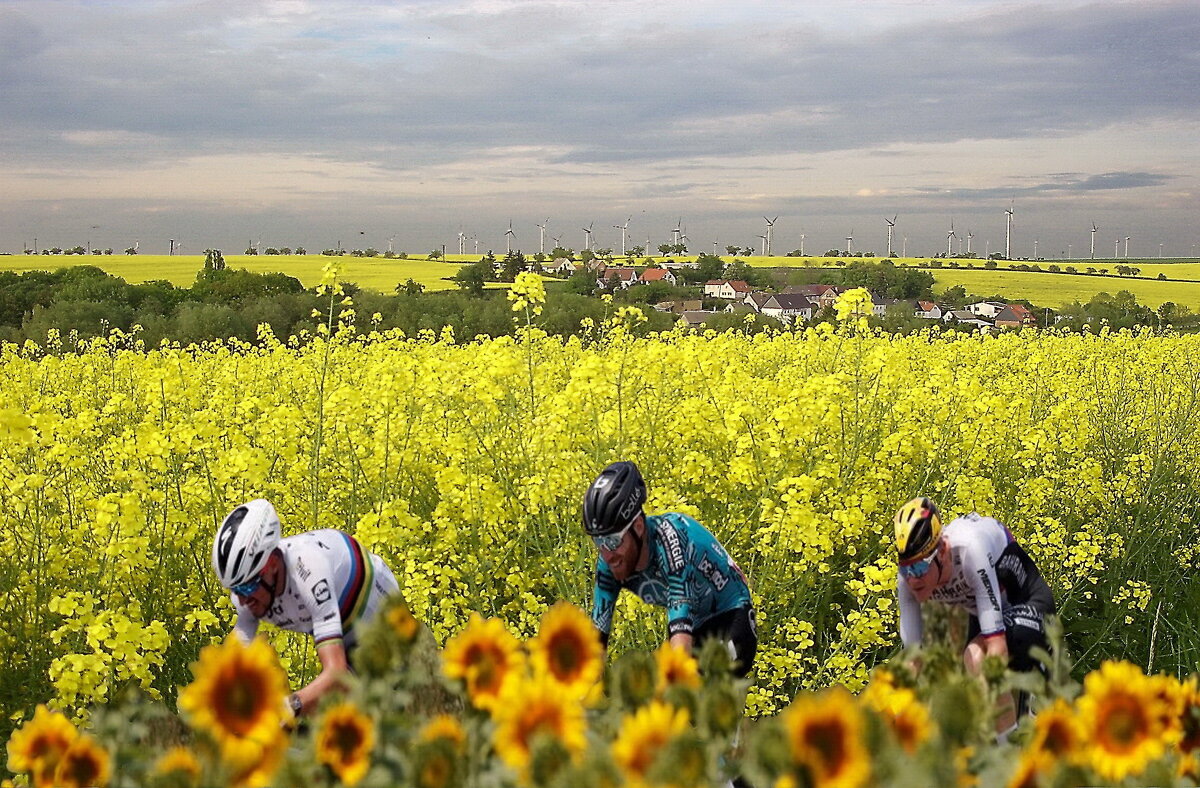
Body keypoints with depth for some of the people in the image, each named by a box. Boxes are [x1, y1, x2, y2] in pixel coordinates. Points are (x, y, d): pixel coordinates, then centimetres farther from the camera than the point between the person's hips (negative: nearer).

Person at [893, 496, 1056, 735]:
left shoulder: (970, 548, -38)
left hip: (1029, 605, -6)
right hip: (983, 614, 6)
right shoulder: (908, 578, -21)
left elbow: (998, 647, -40)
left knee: (975, 657, -32)